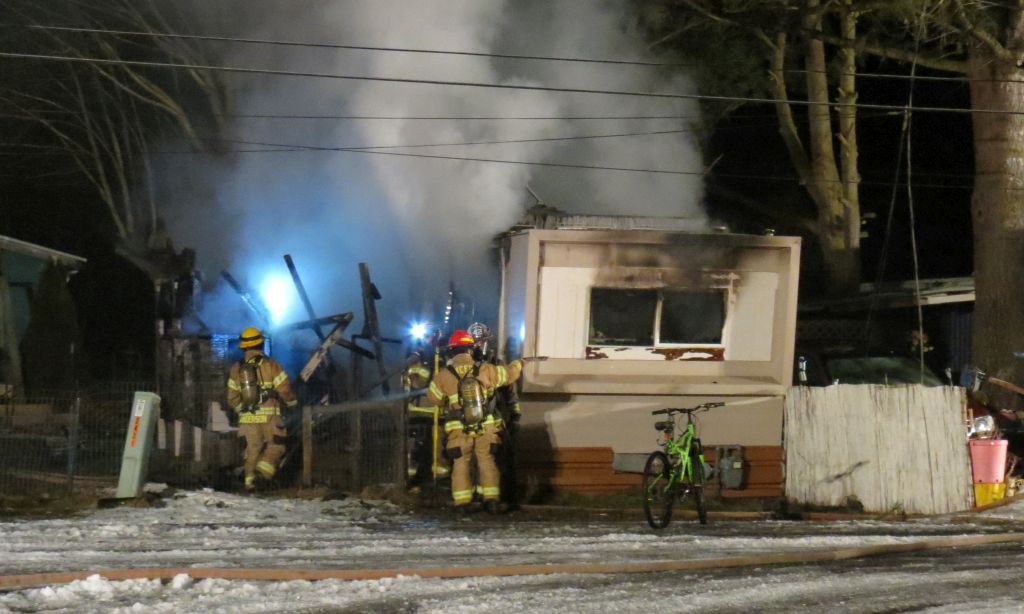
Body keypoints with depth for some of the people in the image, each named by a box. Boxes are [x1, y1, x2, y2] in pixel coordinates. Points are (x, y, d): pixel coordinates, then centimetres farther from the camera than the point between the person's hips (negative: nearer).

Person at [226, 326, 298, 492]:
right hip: (269, 416, -4)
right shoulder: (271, 365, -5)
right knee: (276, 444, 7)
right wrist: (292, 402, 12)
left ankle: (250, 479, 7)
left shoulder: (236, 369, 7)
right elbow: (284, 390, -8)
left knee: (252, 448, 14)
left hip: (247, 417, 4)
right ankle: (266, 465, -18)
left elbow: (232, 398, 11)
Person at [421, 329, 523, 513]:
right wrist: (518, 364, 33)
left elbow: (432, 398, 8)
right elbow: (509, 373, 11)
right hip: (486, 428, 1)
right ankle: (491, 500, 6)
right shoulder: (486, 370, -5)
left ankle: (462, 503, 5)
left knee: (461, 464, 9)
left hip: (459, 430, -1)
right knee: (487, 462, 11)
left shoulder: (443, 376, -6)